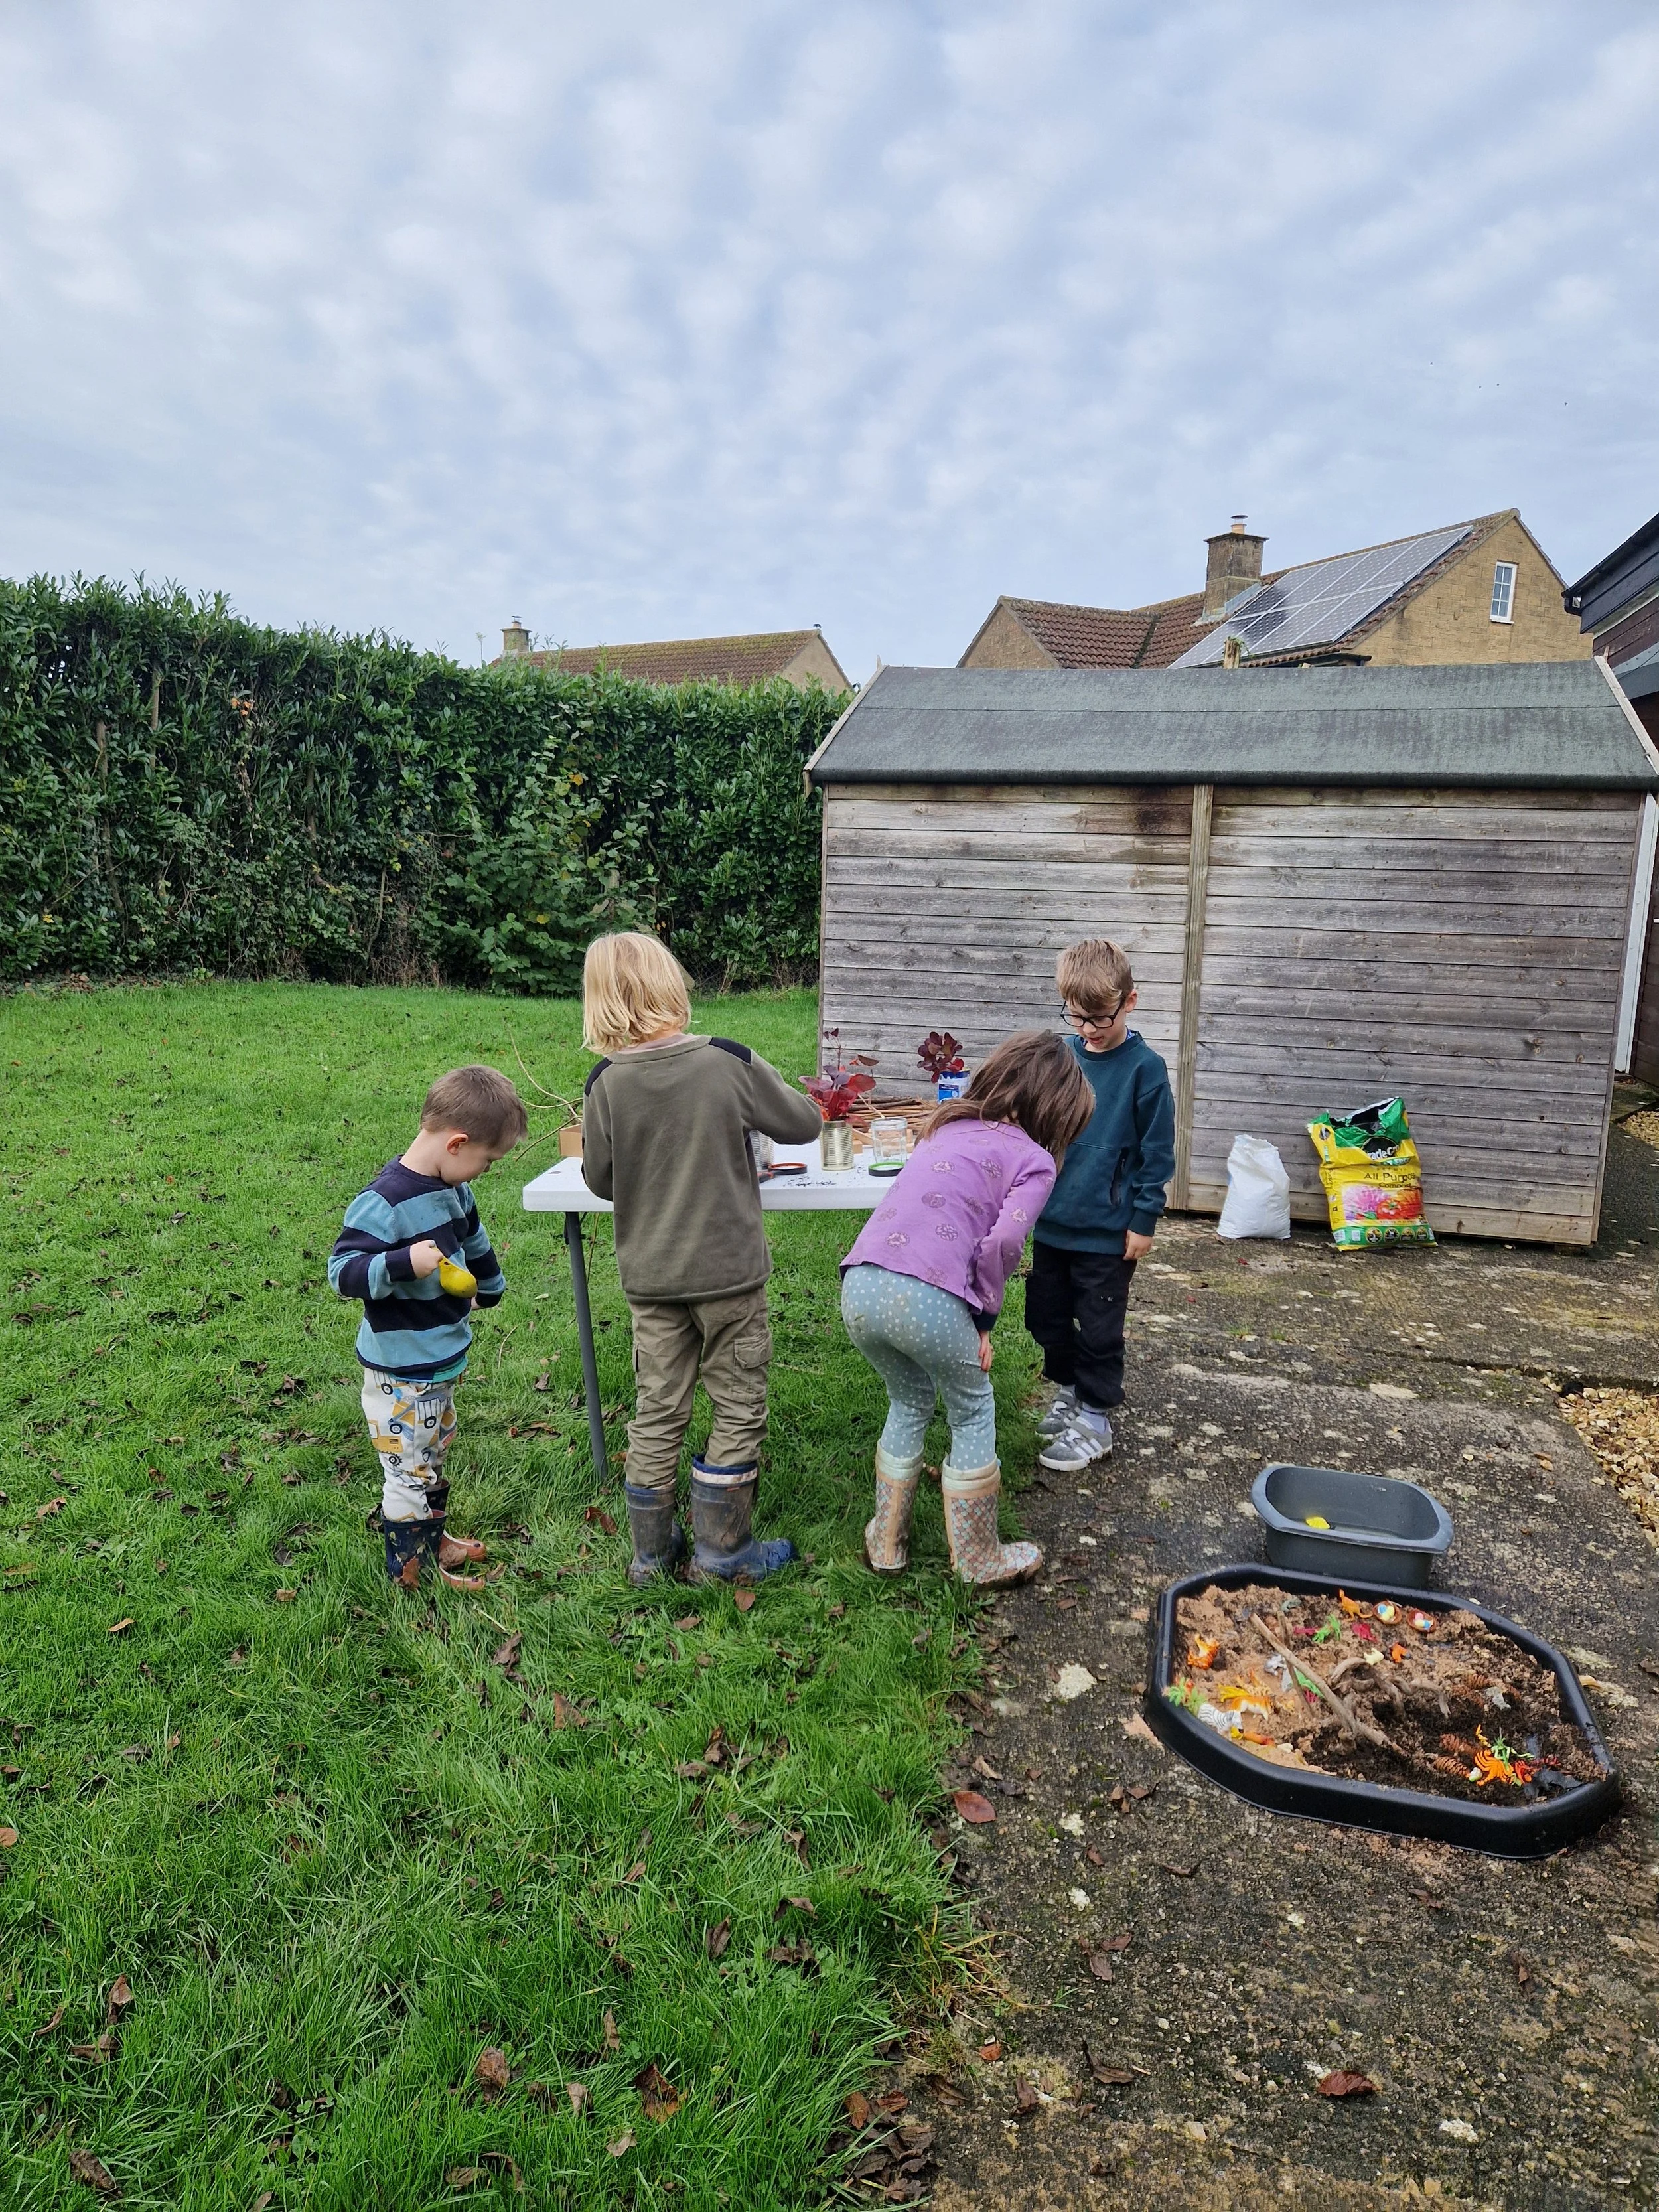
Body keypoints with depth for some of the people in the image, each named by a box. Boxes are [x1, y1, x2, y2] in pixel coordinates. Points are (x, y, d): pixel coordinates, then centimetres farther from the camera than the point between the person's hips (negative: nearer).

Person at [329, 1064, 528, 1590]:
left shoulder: (453, 1190, 2)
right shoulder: (384, 1203, -26)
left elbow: (474, 1241, 21)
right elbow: (342, 1273, -26)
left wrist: (490, 1289, 37)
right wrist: (404, 1264, -40)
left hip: (444, 1357, 9)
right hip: (400, 1372, -9)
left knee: (435, 1454, 25)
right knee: (409, 1468, 5)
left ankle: (433, 1537, 43)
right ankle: (411, 1566, 21)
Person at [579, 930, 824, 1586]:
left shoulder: (606, 1083, -10)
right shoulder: (729, 1063, -15)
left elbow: (598, 1180, 1)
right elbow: (803, 1124, -1)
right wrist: (760, 1098, 18)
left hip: (649, 1276, 3)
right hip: (729, 1269, -2)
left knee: (657, 1410, 16)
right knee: (739, 1408, 13)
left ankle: (650, 1550, 27)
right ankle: (721, 1550, 21)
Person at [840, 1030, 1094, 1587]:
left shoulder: (947, 1127, 24)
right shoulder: (1033, 1159, 6)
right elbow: (1002, 1243, -9)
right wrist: (983, 1318, 3)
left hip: (860, 1285, 6)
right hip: (927, 1300, -5)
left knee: (909, 1402, 30)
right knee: (972, 1415, 21)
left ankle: (886, 1543, 39)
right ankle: (980, 1560, 33)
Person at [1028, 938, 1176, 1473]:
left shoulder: (1144, 1068, -12)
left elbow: (1156, 1151, -9)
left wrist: (1144, 1219, -9)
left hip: (1108, 1231, -5)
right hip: (1052, 1223, 5)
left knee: (1098, 1329, 6)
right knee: (1045, 1315, 16)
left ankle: (1094, 1419, 22)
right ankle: (1068, 1391, 38)